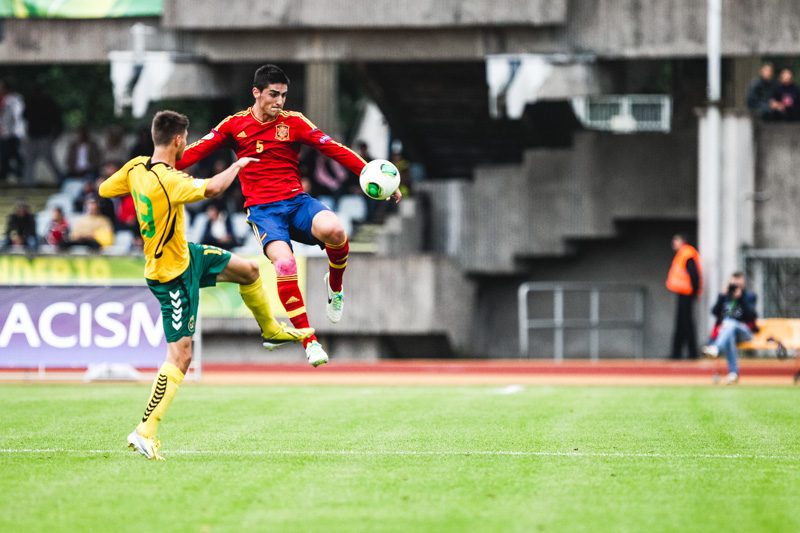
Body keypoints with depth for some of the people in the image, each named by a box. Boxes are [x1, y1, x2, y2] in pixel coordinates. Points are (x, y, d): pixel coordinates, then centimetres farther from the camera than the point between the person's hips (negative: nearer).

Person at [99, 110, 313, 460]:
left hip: (187, 254, 10)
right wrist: (238, 165, -22)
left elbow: (105, 190, 8)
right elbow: (210, 188, -40)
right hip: (172, 275, -10)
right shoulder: (167, 181, -32)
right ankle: (145, 432, -9)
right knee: (180, 355, -10)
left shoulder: (136, 168, -6)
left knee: (248, 270, 23)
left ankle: (271, 331, 48)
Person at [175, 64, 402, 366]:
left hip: (296, 201, 1)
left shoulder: (294, 122, 5)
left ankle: (335, 286, 3)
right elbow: (195, 152, 4)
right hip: (263, 209, -1)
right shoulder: (235, 125, 6)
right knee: (284, 263, -29)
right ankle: (309, 342, -21)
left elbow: (334, 150, -1)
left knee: (333, 230, -32)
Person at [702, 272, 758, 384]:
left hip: (744, 331, -2)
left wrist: (740, 298, -11)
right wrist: (722, 296, -4)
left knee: (730, 323, -37)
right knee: (729, 337, -37)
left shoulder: (749, 296, 12)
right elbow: (715, 312, 4)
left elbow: (751, 315, -6)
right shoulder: (725, 296, 19)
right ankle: (733, 371, -45)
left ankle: (716, 348, -65)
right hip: (724, 330, 2)